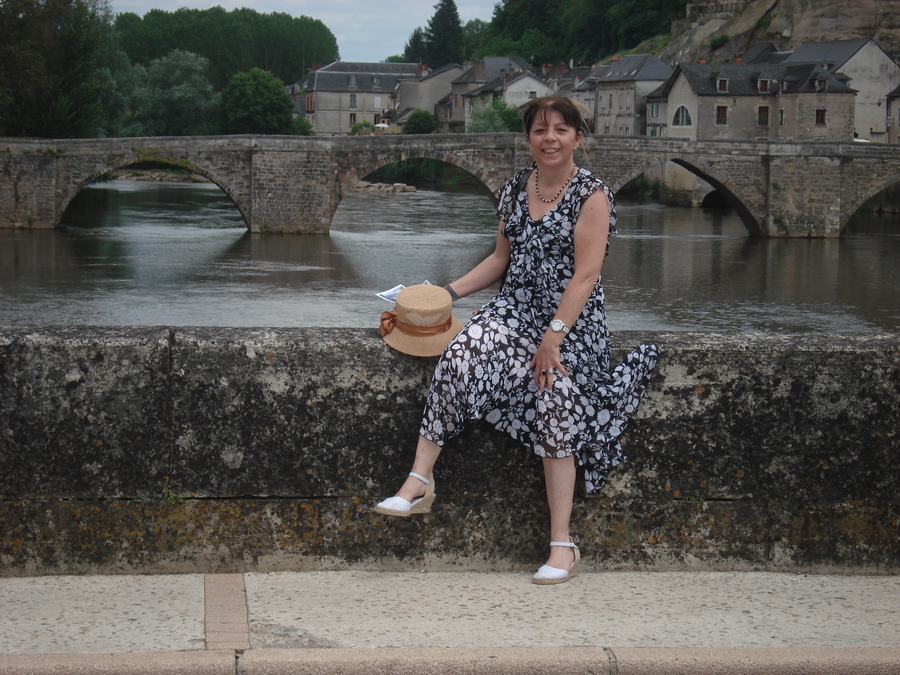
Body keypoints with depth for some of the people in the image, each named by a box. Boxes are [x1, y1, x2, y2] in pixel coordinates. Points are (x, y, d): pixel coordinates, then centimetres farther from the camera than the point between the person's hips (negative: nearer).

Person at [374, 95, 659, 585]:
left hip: (571, 319, -5)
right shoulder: (515, 189, 12)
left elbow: (586, 275, -14)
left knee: (556, 400, -24)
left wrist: (554, 337, -22)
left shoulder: (591, 195, -7)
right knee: (457, 359, -23)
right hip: (514, 308, 5)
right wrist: (450, 292, 11)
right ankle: (419, 482, -22)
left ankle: (562, 545, -20)